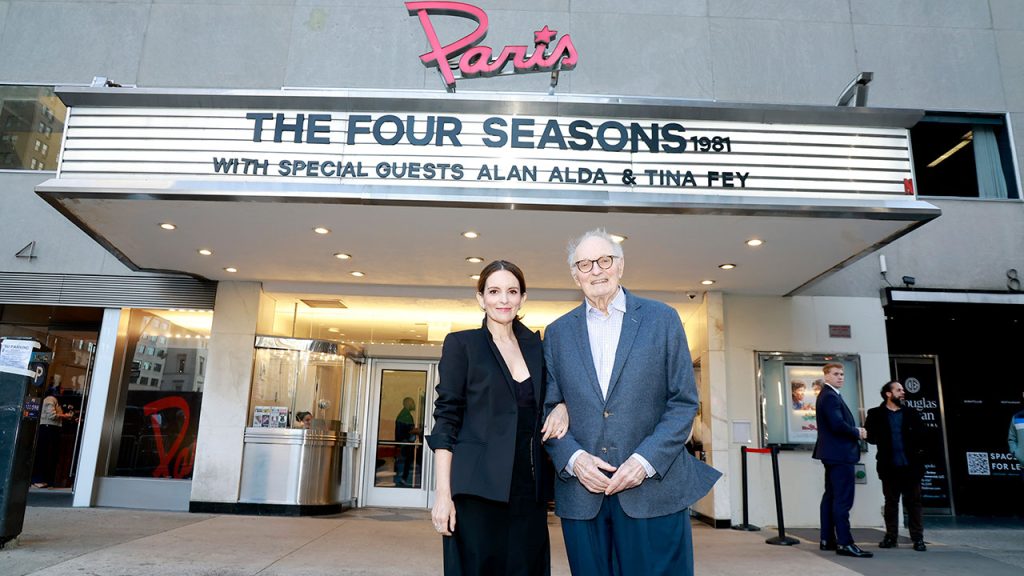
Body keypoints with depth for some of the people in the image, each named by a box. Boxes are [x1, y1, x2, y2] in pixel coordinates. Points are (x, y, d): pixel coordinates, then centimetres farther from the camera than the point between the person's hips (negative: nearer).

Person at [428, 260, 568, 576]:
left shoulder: (535, 345, 11)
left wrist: (561, 406, 1)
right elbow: (446, 419, -5)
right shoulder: (461, 343, -1)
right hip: (478, 487, -4)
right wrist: (442, 492, -12)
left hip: (529, 489, 4)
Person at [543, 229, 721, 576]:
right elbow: (548, 409, 8)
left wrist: (645, 460, -11)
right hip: (581, 492, 2)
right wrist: (573, 458, -9)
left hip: (654, 488, -1)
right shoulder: (558, 333, 9)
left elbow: (684, 402, 0)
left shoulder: (662, 319, 3)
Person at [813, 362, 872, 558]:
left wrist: (856, 430, 4)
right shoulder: (830, 396, -15)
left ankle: (827, 539, 17)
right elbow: (838, 424, -25)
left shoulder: (828, 395, 18)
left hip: (834, 453, 11)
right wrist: (857, 433, -9)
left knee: (831, 496, 12)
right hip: (839, 453, -11)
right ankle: (844, 543, -10)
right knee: (843, 498, -10)